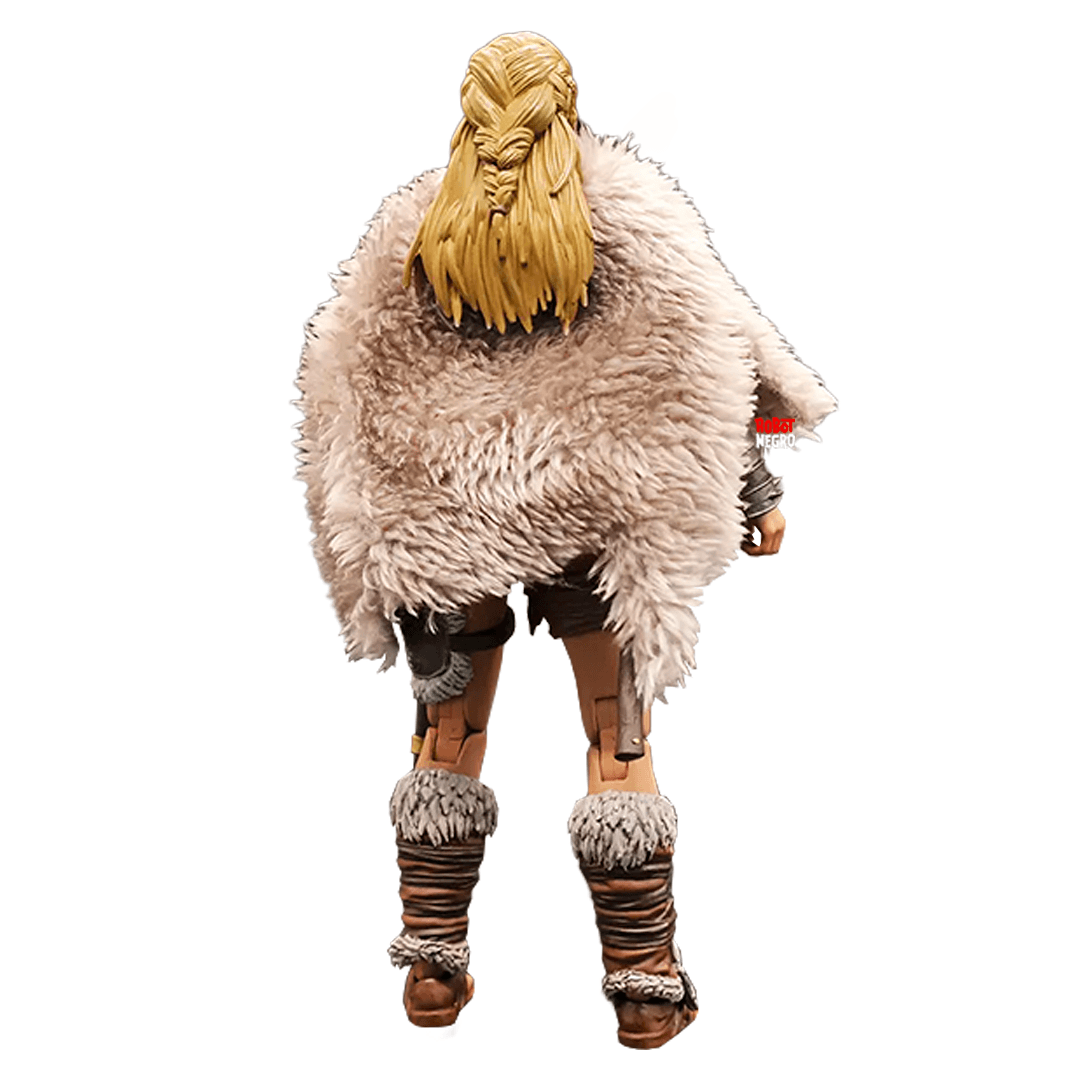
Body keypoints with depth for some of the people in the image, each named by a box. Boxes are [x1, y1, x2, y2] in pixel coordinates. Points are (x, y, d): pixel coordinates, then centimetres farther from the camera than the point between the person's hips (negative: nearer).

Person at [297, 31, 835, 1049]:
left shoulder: (409, 233, 3)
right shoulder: (634, 215, -1)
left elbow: (348, 402, 4)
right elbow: (712, 356, -1)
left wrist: (387, 552, 12)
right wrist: (758, 486, 7)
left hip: (443, 514, 2)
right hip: (600, 507, -1)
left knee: (448, 737, 14)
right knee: (620, 743, 7)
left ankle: (431, 966, 21)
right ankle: (644, 982, 13)